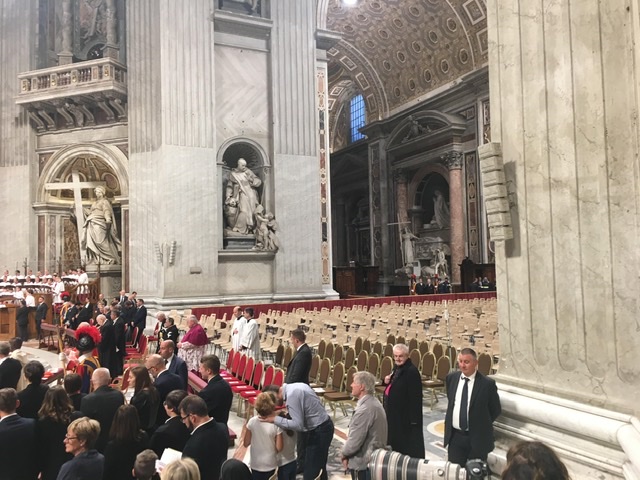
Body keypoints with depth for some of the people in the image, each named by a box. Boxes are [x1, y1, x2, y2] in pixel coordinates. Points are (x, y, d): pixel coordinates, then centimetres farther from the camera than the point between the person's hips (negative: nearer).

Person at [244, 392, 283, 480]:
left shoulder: (252, 421, -15)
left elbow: (246, 443, -6)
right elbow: (279, 448, -13)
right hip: (270, 464, -1)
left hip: (256, 464, 1)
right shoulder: (276, 424, -19)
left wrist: (245, 429, 8)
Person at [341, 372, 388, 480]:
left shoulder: (365, 409, -28)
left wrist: (344, 454, -5)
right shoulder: (373, 402, 4)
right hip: (374, 458, 9)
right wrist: (347, 453, 9)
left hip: (363, 463, -9)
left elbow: (355, 440, -24)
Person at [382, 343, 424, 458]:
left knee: (408, 442, 0)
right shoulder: (397, 368, 8)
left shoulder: (412, 371, -21)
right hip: (394, 412, 9)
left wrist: (413, 418, -23)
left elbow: (415, 396, -23)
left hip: (405, 413, -9)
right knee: (396, 440, 19)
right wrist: (388, 382, -2)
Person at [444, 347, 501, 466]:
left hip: (477, 438, -3)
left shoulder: (487, 383, -13)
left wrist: (482, 425, 1)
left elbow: (496, 409, -2)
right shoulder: (451, 378, 0)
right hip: (454, 436, 3)